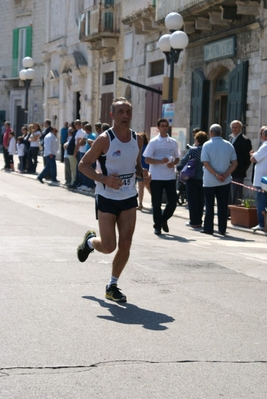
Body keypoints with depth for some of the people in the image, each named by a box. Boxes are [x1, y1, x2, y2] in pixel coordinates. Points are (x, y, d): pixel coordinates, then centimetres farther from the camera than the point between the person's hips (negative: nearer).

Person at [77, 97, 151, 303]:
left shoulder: (137, 139, 2)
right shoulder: (105, 139, -15)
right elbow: (83, 164, -10)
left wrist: (143, 173, -7)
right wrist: (104, 179, -25)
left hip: (129, 199, 5)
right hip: (107, 199, -4)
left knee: (125, 245, 0)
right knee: (108, 246, -5)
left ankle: (112, 285, 17)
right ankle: (90, 241, 31)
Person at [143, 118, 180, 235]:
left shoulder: (173, 142, 9)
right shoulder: (153, 142, -1)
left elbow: (177, 158, 16)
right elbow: (147, 159, -5)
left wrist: (173, 163, -7)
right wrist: (161, 161, -19)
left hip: (170, 176, 3)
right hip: (156, 177, -3)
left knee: (173, 200, 0)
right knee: (157, 203, 1)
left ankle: (163, 219, 23)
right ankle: (157, 226, 11)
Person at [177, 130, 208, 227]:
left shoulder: (193, 150, -11)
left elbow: (184, 160, -8)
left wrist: (179, 167, 11)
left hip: (193, 179, -4)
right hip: (202, 178, 4)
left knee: (192, 200, 2)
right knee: (200, 200, 12)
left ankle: (194, 221, 2)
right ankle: (199, 221, 15)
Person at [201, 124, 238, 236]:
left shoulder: (207, 145, -6)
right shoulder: (228, 145, 3)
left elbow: (206, 163, -14)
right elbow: (234, 163, -1)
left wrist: (217, 175, -15)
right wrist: (225, 175, -8)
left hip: (209, 181, -2)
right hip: (225, 182, 2)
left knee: (209, 205, 6)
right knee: (223, 205, 6)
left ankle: (208, 228, 8)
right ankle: (222, 229, 6)